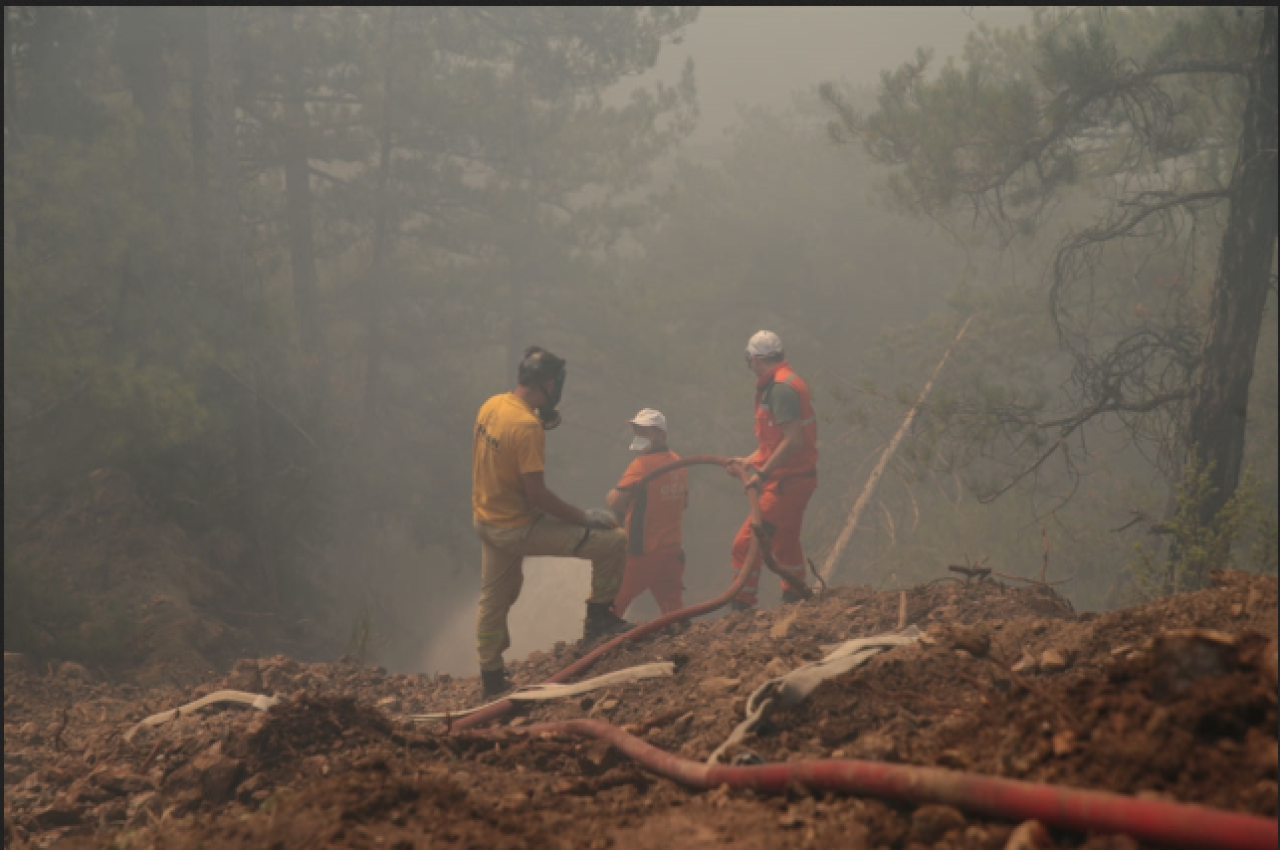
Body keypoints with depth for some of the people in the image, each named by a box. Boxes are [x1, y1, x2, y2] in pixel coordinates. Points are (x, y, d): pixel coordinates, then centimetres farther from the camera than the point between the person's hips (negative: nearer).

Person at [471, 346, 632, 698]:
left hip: (486, 520, 9)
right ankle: (598, 618, 9)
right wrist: (584, 517, -17)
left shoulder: (490, 406, -1)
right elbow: (536, 493, -26)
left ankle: (492, 678, 35)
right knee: (612, 541, -5)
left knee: (494, 600, 23)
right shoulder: (527, 425, -27)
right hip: (517, 528, -9)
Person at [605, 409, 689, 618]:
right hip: (673, 550, 7)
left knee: (611, 604, 1)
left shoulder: (641, 465, -15)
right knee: (673, 608, 9)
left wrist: (610, 495, 3)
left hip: (642, 551, -7)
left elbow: (614, 502, -18)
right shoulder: (678, 464, 9)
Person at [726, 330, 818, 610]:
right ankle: (794, 600, 34)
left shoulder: (781, 388, -18)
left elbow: (793, 440, -26)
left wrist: (763, 473, -25)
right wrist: (748, 461, 19)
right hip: (796, 479, 11)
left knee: (746, 543, -12)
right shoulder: (785, 383, 14)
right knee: (785, 543, 23)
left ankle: (742, 607, -11)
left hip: (787, 481, -11)